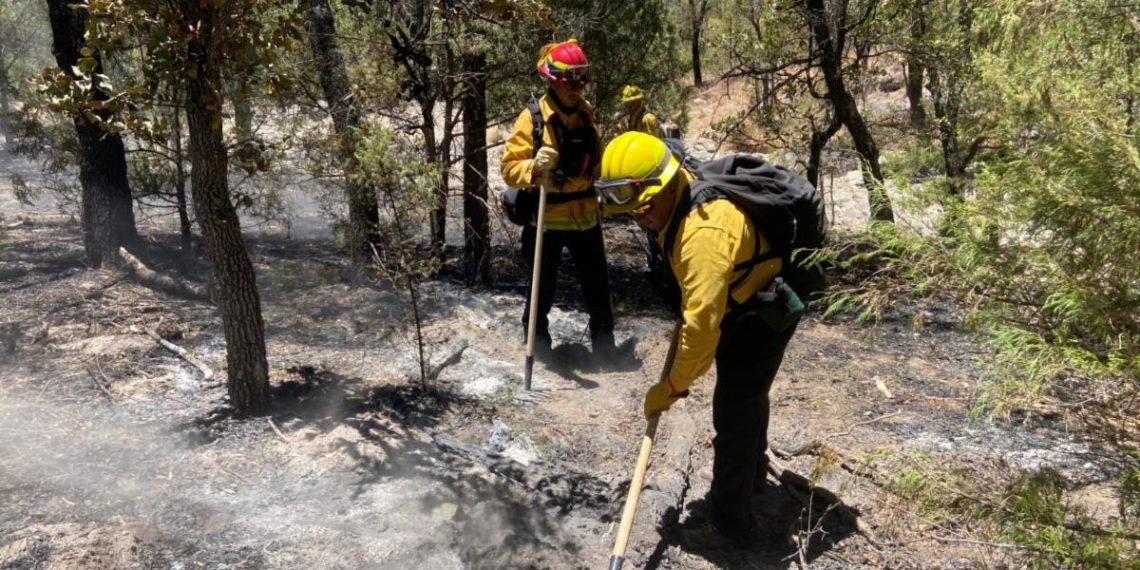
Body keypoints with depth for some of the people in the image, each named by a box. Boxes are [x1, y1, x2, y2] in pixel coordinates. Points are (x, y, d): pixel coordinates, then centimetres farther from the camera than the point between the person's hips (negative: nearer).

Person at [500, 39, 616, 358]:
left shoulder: (585, 113, 6)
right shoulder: (532, 117, -12)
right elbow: (509, 168, -14)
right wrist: (534, 167, -33)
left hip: (585, 216, 5)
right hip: (547, 219, -5)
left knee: (598, 289, 13)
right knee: (543, 290, 8)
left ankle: (605, 348, 28)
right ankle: (538, 350, 24)